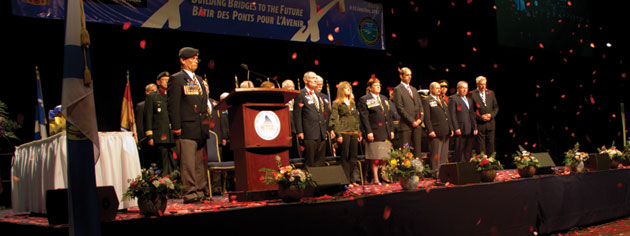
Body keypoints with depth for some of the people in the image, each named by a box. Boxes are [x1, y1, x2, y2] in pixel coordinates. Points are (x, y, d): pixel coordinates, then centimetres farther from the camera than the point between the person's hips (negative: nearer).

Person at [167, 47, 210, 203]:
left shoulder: (199, 80, 22)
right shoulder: (176, 79, 0)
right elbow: (173, 105, -7)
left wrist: (206, 122, 18)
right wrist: (176, 126, -14)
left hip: (201, 130, 7)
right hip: (186, 129, -7)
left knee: (200, 163, 9)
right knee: (188, 163, -9)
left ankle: (200, 191, 13)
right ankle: (189, 192, -7)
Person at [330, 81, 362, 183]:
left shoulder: (352, 103, 19)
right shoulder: (336, 103, 1)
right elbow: (334, 119, -5)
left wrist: (359, 132, 15)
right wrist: (338, 134, -13)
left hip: (354, 132, 6)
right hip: (344, 132, -6)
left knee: (353, 157, 4)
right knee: (345, 157, -4)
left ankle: (351, 179, 11)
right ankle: (346, 180, 0)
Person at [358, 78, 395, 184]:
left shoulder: (384, 98, 18)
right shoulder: (364, 100, -2)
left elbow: (389, 115, 20)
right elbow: (364, 117, -9)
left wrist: (391, 130, 12)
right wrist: (368, 132, -16)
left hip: (385, 133, 6)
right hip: (374, 133, -6)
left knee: (384, 156, 8)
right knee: (375, 157, -3)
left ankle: (383, 175, 17)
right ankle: (375, 178, 3)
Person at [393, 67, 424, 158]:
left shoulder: (414, 89, 20)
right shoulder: (397, 90, -2)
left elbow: (420, 106, 18)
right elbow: (400, 108, -9)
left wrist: (420, 119, 1)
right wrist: (412, 121, -12)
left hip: (417, 124, 6)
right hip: (406, 125, -6)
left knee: (417, 150, 5)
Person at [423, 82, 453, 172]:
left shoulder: (442, 100, 22)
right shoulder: (426, 101, -3)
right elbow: (426, 117, -11)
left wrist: (451, 128, 15)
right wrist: (430, 130, -19)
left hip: (445, 132, 8)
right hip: (435, 133, -8)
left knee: (444, 154, 11)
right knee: (435, 155, -5)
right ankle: (435, 171, -1)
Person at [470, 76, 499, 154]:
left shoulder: (491, 93, 10)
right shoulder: (472, 94, -4)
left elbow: (496, 107, 12)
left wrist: (491, 115, -6)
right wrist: (480, 117, -15)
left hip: (490, 124, 4)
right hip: (479, 124, -4)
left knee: (491, 144, 6)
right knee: (481, 145, -1)